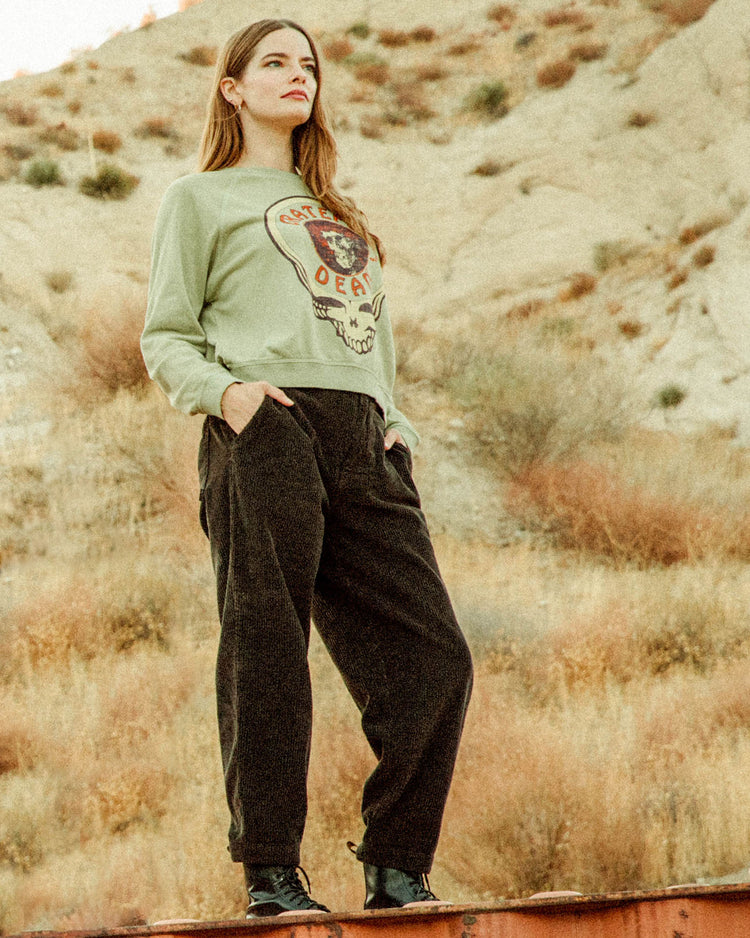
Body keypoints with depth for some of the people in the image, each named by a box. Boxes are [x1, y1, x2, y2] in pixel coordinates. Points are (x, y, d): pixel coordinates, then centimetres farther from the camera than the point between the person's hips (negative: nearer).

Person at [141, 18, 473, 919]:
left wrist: (396, 424, 11)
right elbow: (165, 338, 8)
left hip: (361, 441, 5)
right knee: (267, 658, -9)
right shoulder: (200, 199, 15)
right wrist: (223, 391, -12)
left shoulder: (340, 215, 31)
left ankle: (395, 869, -1)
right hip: (266, 432, -5)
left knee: (431, 656, -6)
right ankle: (270, 872, -4)